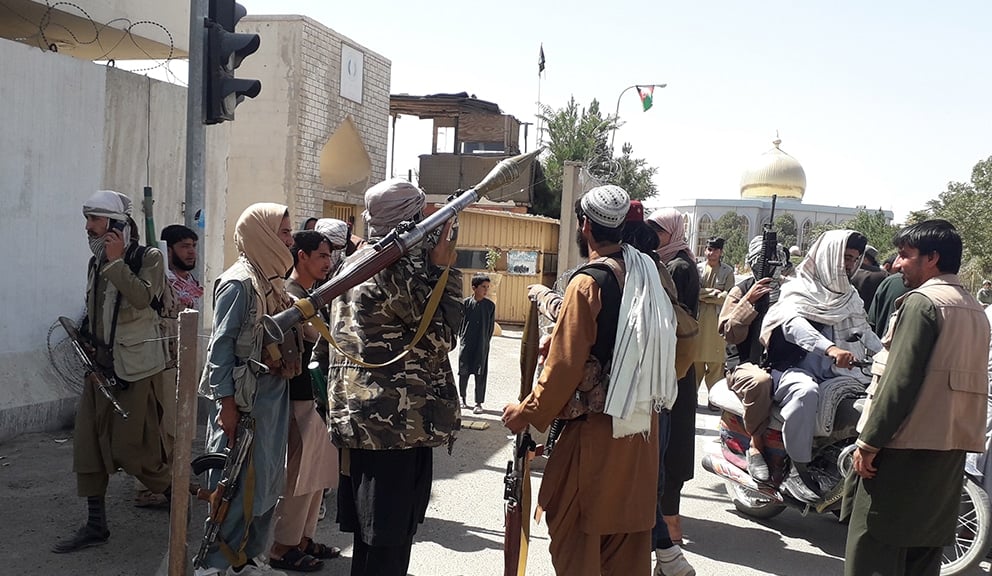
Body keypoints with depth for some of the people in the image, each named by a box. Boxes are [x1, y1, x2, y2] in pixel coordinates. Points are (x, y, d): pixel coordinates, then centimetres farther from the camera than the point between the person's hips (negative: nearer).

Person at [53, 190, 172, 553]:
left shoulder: (148, 258, -9)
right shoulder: (96, 262, 11)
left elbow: (142, 297, -27)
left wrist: (116, 261, -23)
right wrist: (87, 341, 13)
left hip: (135, 369, -7)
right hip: (101, 366, 7)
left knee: (129, 449, -5)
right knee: (88, 444, 6)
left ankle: (177, 496, 19)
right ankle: (95, 526, 17)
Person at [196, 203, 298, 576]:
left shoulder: (273, 281, 13)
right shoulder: (239, 282, -11)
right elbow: (221, 343, -14)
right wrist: (225, 402, -17)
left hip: (273, 397, 9)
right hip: (244, 398, -8)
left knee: (267, 479, 14)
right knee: (236, 480, -2)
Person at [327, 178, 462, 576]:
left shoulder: (358, 261, 13)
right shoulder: (402, 267, -15)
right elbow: (440, 336, -12)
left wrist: (432, 267, 11)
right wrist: (443, 270, -7)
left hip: (360, 415, 9)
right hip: (396, 419, -9)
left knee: (372, 528, 18)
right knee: (389, 532, 0)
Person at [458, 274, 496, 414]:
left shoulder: (490, 305, 0)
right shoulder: (465, 303, -2)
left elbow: (491, 325, 6)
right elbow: (460, 322, 5)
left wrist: (485, 341, 4)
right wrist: (461, 337, 2)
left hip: (482, 346, 0)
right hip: (466, 345, 0)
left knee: (480, 374, 0)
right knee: (463, 372, 7)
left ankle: (479, 403, 6)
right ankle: (462, 398, 24)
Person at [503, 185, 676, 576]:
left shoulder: (589, 282, -16)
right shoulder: (648, 274, 5)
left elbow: (564, 365, -17)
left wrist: (526, 414, -6)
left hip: (595, 429, -7)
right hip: (641, 425, 7)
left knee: (576, 535, 5)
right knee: (627, 534, 17)